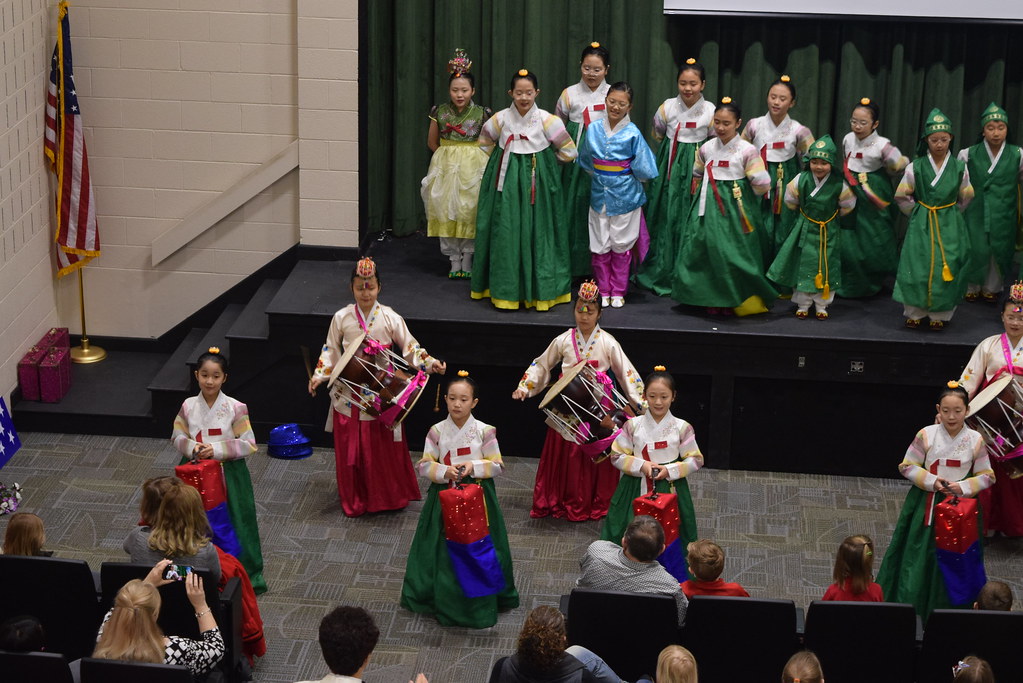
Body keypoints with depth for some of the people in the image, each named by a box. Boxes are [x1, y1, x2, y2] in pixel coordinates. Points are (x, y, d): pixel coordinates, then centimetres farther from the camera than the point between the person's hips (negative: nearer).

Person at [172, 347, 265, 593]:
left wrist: (217, 450, -20)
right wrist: (192, 448, -16)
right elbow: (177, 437, 6)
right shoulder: (188, 406, -3)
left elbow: (249, 444, -11)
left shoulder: (235, 408, -12)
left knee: (231, 524, 5)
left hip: (229, 476, -3)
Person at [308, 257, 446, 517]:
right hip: (349, 395, 1)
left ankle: (389, 496, 24)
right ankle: (355, 499, 22)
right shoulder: (341, 318, -5)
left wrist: (430, 363, -16)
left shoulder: (390, 318, -7)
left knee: (384, 447, 7)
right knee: (351, 448, 7)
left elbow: (410, 348, -2)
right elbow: (331, 351, 3)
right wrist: (319, 375, -8)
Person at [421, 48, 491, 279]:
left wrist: (471, 157, 0)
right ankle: (454, 261, 10)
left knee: (470, 212, 0)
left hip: (473, 168, -1)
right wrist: (447, 156, 7)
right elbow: (432, 142, 11)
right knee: (447, 212, 1)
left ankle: (467, 260, 13)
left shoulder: (481, 114, -5)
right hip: (446, 169, 1)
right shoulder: (440, 112, -1)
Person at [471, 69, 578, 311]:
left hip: (537, 182, -1)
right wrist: (503, 161, 11)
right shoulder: (501, 118, -1)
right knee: (507, 233, 1)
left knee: (536, 232, 0)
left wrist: (544, 162, 6)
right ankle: (507, 289, 9)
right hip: (507, 181, 2)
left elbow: (568, 151, 1)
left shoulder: (546, 120, -7)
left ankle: (539, 290, 9)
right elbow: (485, 143, 17)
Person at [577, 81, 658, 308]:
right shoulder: (594, 130, -1)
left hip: (625, 197, -3)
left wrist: (624, 177, 4)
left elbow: (644, 170, -8)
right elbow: (585, 161, 16)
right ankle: (603, 291, 21)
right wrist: (600, 176, 11)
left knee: (621, 246, 8)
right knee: (599, 246, 7)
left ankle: (618, 292, 20)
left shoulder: (633, 134, -11)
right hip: (599, 194, 3)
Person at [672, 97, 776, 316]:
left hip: (735, 209, -4)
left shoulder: (747, 151, -10)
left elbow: (762, 184, -9)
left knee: (733, 254, -3)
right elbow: (697, 175, 22)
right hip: (708, 207, 4)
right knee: (708, 251, 3)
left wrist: (742, 194, 3)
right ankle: (713, 299, 15)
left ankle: (735, 300, 11)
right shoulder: (707, 148, 4)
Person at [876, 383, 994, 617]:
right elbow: (907, 466, -1)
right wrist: (931, 481, -15)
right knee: (918, 555, 3)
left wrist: (963, 487, -15)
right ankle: (906, 603, 16)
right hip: (925, 506, -1)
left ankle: (949, 612, 22)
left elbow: (987, 476, 2)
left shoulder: (975, 440, -5)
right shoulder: (926, 435, -8)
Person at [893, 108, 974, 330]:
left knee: (947, 268, -2)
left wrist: (951, 212, 12)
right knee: (917, 267, -4)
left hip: (949, 226, 1)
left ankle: (940, 314, 11)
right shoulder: (915, 167, -3)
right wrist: (917, 212, 5)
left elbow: (965, 197, 14)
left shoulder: (959, 168, 0)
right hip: (921, 225, -1)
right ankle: (915, 312, 10)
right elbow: (901, 196, 6)